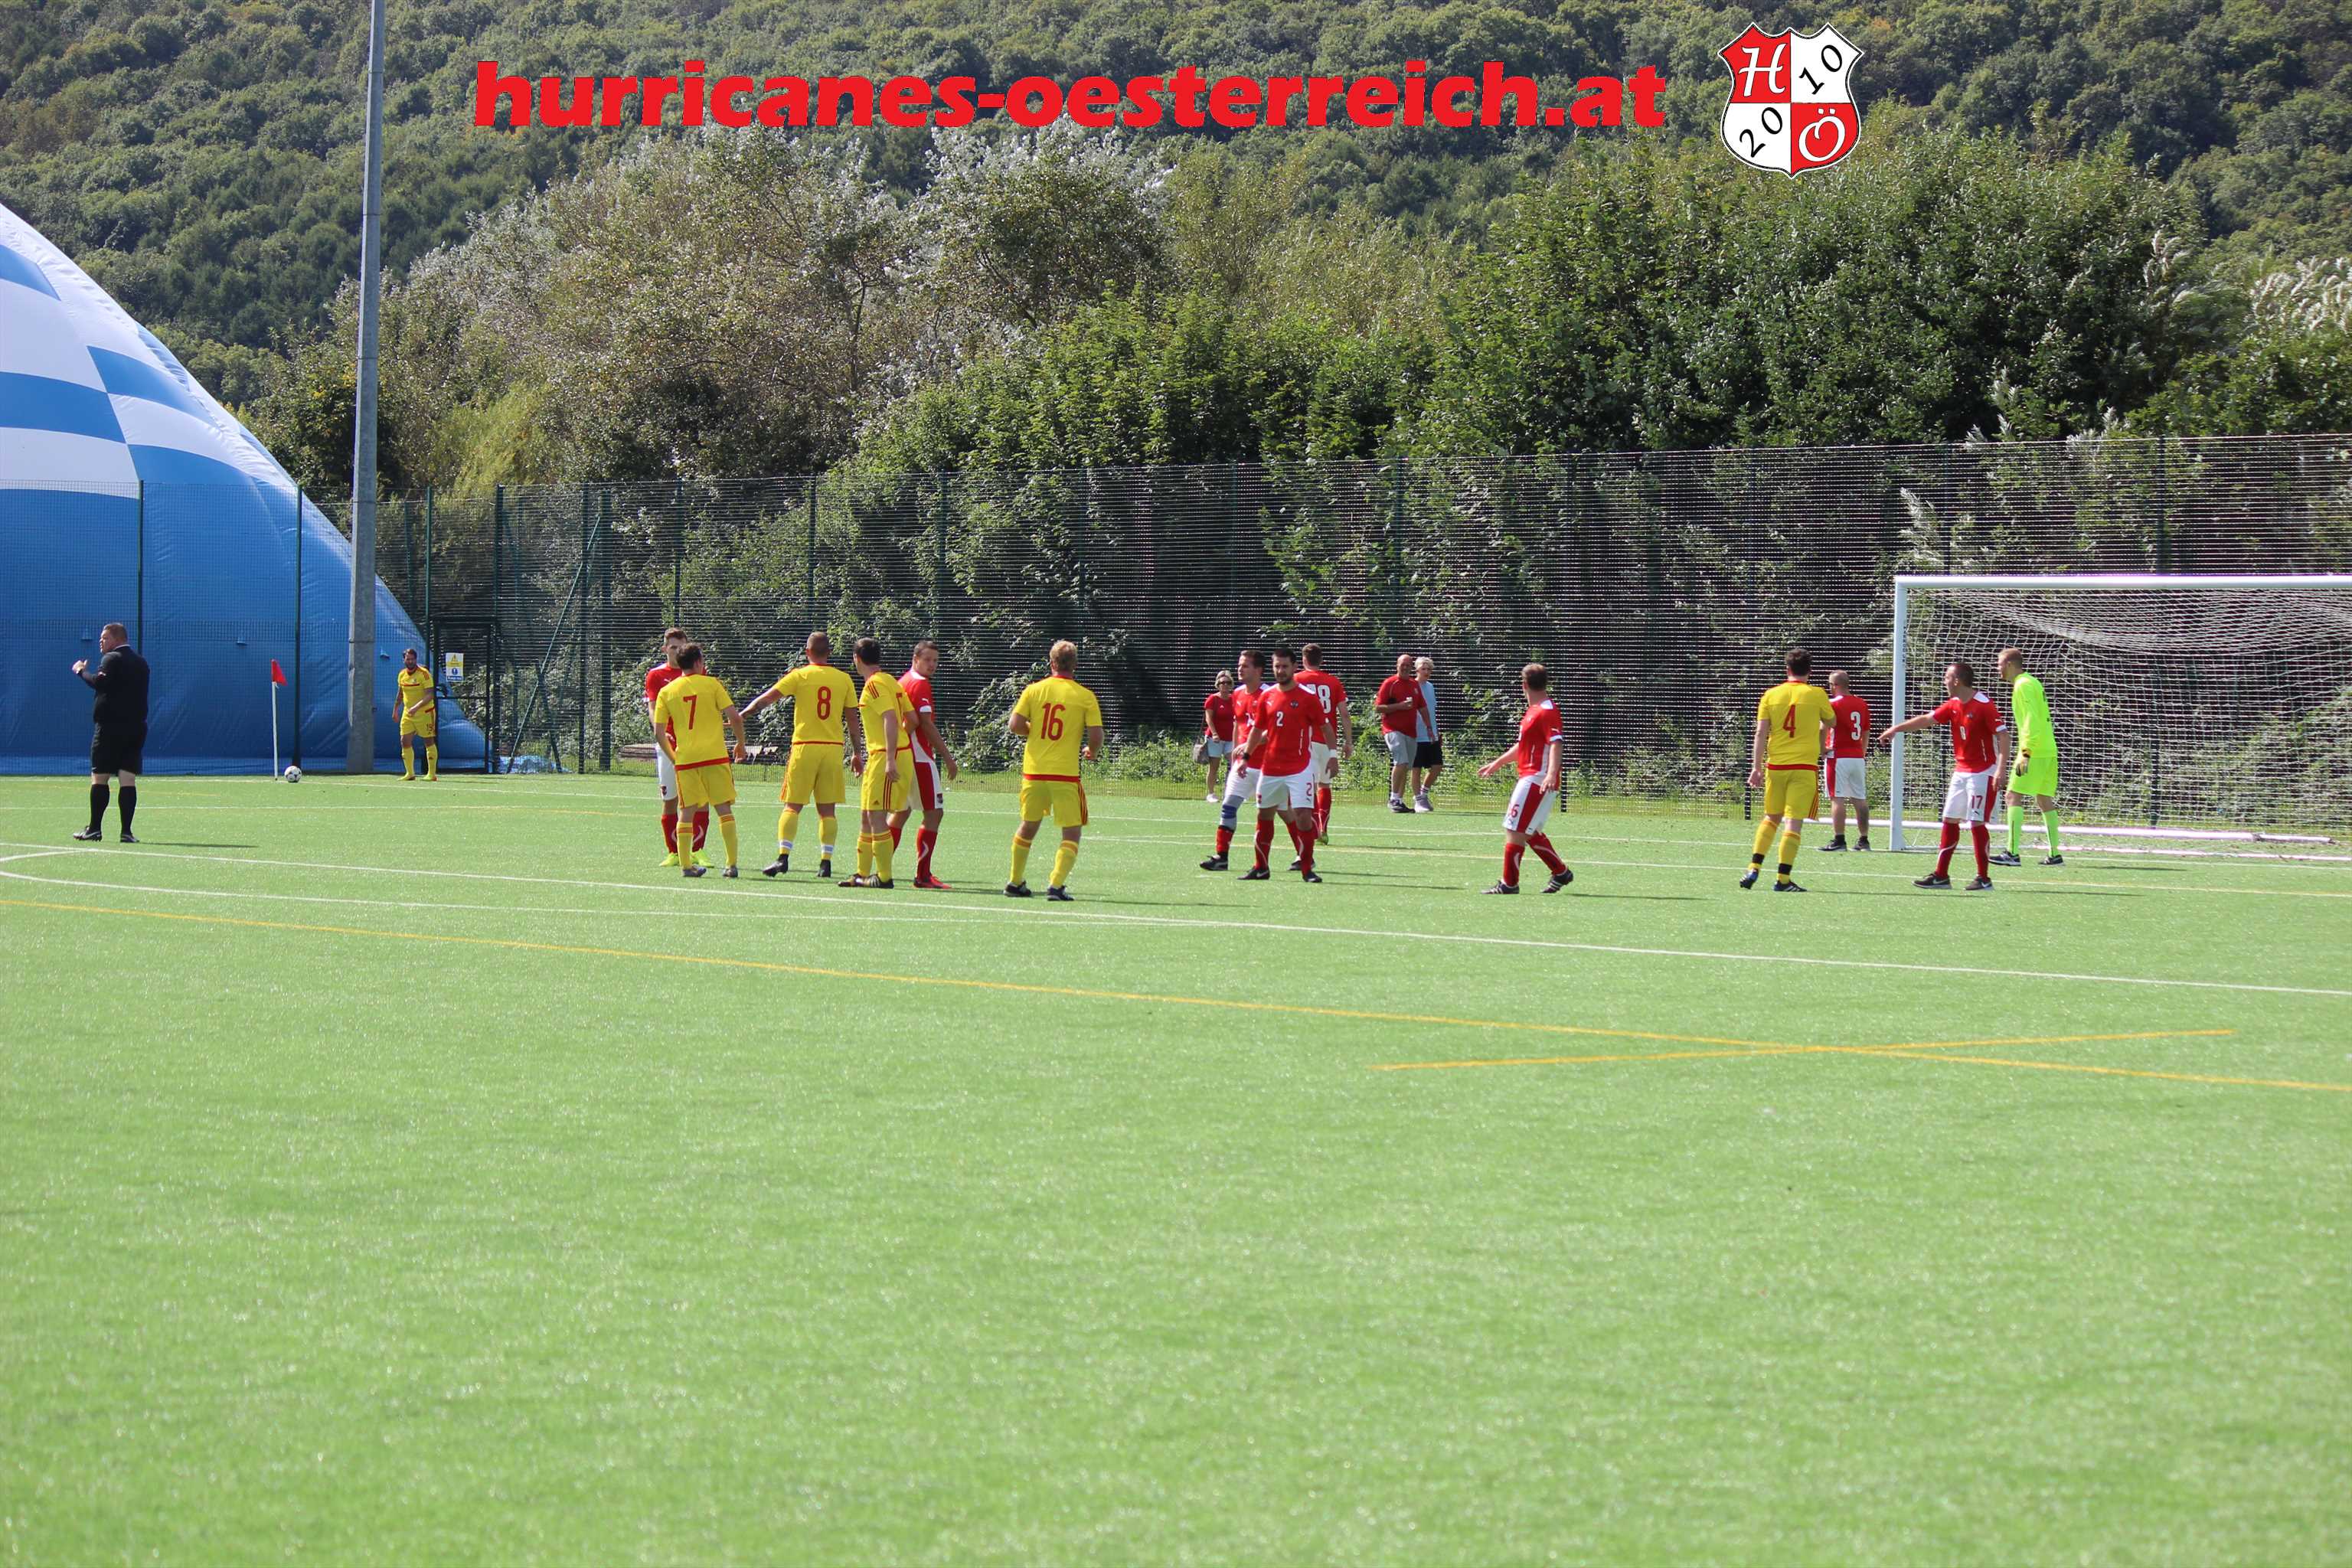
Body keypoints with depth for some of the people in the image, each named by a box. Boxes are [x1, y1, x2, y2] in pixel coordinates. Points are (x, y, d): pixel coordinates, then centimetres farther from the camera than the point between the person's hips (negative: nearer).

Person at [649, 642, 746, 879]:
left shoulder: (666, 691, 7)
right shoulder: (711, 683, 1)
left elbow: (659, 733, 4)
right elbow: (735, 718, -5)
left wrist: (673, 758, 17)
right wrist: (740, 744, 10)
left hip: (685, 759, 2)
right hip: (715, 756, -2)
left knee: (687, 812, 10)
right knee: (724, 809, 4)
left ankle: (686, 864, 5)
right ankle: (732, 864, -1)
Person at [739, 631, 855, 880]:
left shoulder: (800, 676, -2)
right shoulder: (843, 679, 6)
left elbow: (766, 699, -2)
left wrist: (742, 715, 10)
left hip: (805, 746, -2)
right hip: (833, 747, 2)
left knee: (793, 806, 0)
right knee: (827, 809, 6)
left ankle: (783, 857, -11)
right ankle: (826, 861, 2)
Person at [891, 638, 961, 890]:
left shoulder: (901, 682, 15)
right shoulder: (920, 684, -11)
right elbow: (926, 725, -17)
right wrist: (947, 757, -15)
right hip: (920, 757, -10)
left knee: (900, 812, 19)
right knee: (934, 813, -7)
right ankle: (923, 875, -10)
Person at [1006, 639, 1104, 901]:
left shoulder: (1034, 690, 2)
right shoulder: (1085, 697, -4)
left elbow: (1015, 725, -4)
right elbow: (1096, 737, -8)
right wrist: (1093, 752, 14)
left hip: (1034, 771, 3)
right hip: (1066, 774, -3)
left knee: (1028, 825, 21)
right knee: (1072, 831, 3)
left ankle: (1015, 882, 29)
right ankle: (1056, 885, -13)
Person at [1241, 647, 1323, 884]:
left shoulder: (1308, 697, -6)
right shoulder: (1267, 697, 8)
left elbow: (1325, 728, -1)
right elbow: (1257, 730, 18)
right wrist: (1246, 757, 17)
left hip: (1299, 768, -5)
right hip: (1270, 767, 5)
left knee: (1303, 815, -14)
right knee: (1265, 814, 12)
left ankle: (1307, 869, -6)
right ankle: (1260, 868, 24)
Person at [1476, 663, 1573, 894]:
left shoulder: (1547, 712, -15)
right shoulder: (1534, 710, 17)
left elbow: (1556, 744, -27)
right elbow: (1523, 745, 30)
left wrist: (1551, 774, -41)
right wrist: (1497, 763, 37)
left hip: (1537, 780, -10)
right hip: (1530, 778, 10)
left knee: (1515, 830, -8)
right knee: (1531, 833, 17)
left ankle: (1509, 884, -4)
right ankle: (1561, 873, 25)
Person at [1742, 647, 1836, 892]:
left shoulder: (1771, 695, 4)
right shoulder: (1817, 694, -1)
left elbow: (1760, 733, -1)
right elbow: (1831, 722, 18)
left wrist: (1756, 768, -1)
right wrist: (1821, 744, 40)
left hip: (1775, 765, 3)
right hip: (1805, 766, -3)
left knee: (1771, 818, 18)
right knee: (1794, 822, -2)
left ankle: (1754, 869, 9)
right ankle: (1783, 879, -6)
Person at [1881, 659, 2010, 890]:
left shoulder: (1984, 705, -16)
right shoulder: (1952, 705, 7)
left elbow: (2003, 736, -18)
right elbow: (1926, 719, 13)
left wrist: (2000, 770, -24)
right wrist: (1897, 728, 7)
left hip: (1982, 773, -8)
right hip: (1960, 772, 8)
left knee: (1976, 823, -9)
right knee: (1950, 821, 8)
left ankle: (1984, 878, 0)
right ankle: (1941, 875, 13)